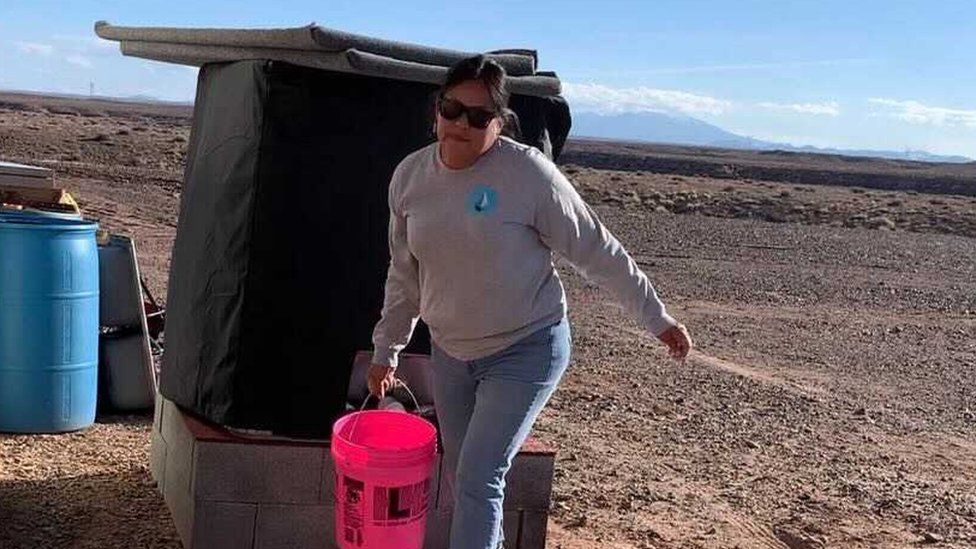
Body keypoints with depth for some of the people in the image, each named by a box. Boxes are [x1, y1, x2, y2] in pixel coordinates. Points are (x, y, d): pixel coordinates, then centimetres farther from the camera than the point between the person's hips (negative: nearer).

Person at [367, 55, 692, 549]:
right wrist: (386, 350, 13)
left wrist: (656, 317, -5)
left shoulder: (528, 173, -19)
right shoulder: (410, 175, -3)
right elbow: (404, 275, 9)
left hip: (525, 350, -6)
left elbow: (597, 251, -11)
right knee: (461, 478, 15)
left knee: (478, 479, -11)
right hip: (450, 353, 6)